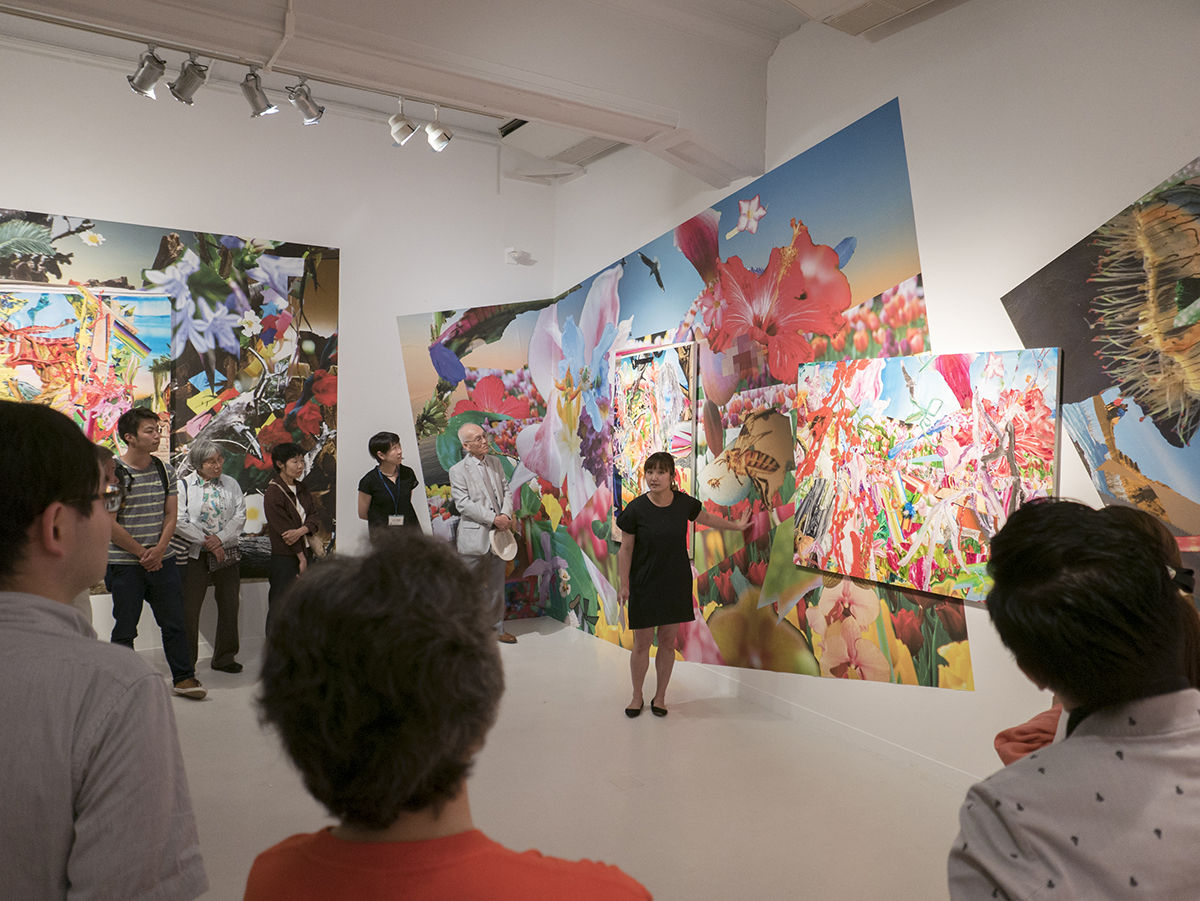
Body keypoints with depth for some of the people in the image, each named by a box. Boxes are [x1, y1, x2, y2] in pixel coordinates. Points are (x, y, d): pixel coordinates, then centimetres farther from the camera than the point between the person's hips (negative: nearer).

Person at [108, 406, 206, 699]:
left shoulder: (165, 471, 6)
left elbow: (171, 515, 7)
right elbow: (109, 523, -12)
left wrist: (159, 549, -8)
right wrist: (142, 553, -10)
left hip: (162, 561, 4)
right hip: (124, 564, -4)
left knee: (174, 622, 8)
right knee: (125, 629, 6)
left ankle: (184, 678, 19)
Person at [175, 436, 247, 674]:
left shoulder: (230, 484, 7)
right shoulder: (183, 485, -3)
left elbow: (240, 516, 1)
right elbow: (179, 523, -10)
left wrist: (220, 538, -14)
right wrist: (207, 542, -14)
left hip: (227, 553, 3)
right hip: (195, 555, -3)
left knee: (229, 605, 8)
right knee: (189, 608, 0)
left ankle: (224, 657, 22)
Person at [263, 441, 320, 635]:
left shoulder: (301, 489, 11)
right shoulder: (273, 493, -12)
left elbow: (315, 518, 5)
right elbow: (283, 530, -14)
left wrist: (302, 530, -16)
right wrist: (301, 558, -12)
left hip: (305, 553, 7)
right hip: (285, 559, -7)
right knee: (279, 610, -1)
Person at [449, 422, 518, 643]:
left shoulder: (495, 462, 10)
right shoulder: (458, 471, -7)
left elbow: (506, 491, 11)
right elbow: (463, 504, -14)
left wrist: (505, 514, -8)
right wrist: (493, 519, -18)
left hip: (497, 534, 5)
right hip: (474, 536, -5)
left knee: (496, 585, 13)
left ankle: (497, 629, 25)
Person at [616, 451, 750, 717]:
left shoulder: (684, 503, -6)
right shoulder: (636, 509, -14)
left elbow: (706, 518, 16)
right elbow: (625, 549, -6)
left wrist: (736, 525, 26)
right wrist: (624, 585, -5)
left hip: (676, 583, 2)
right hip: (644, 585, -2)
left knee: (668, 642, 10)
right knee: (641, 643, 5)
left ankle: (660, 696, 27)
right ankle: (637, 696, 26)